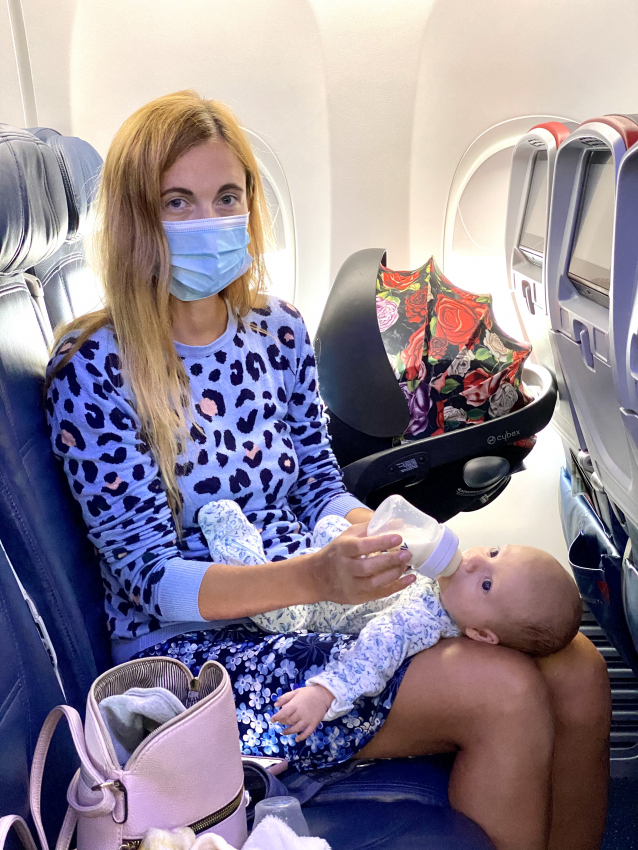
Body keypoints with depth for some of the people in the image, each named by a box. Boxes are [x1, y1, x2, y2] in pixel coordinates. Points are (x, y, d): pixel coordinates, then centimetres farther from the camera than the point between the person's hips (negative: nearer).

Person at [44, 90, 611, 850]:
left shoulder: (277, 331, 4)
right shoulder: (94, 370, -13)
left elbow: (320, 485, 10)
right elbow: (152, 578, -17)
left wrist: (374, 537, -11)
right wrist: (314, 576, -31)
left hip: (316, 602, 6)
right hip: (195, 651, -5)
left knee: (577, 671, -11)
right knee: (504, 695, -21)